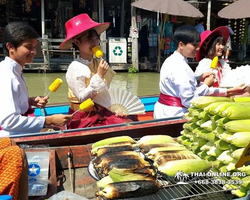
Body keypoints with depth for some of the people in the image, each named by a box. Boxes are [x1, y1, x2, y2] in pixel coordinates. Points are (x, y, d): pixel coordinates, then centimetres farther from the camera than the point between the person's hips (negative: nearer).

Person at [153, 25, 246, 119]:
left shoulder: (173, 61, 9)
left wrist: (198, 79, 1)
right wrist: (206, 85, -9)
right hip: (174, 114, -10)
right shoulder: (180, 67, -20)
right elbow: (189, 101, -21)